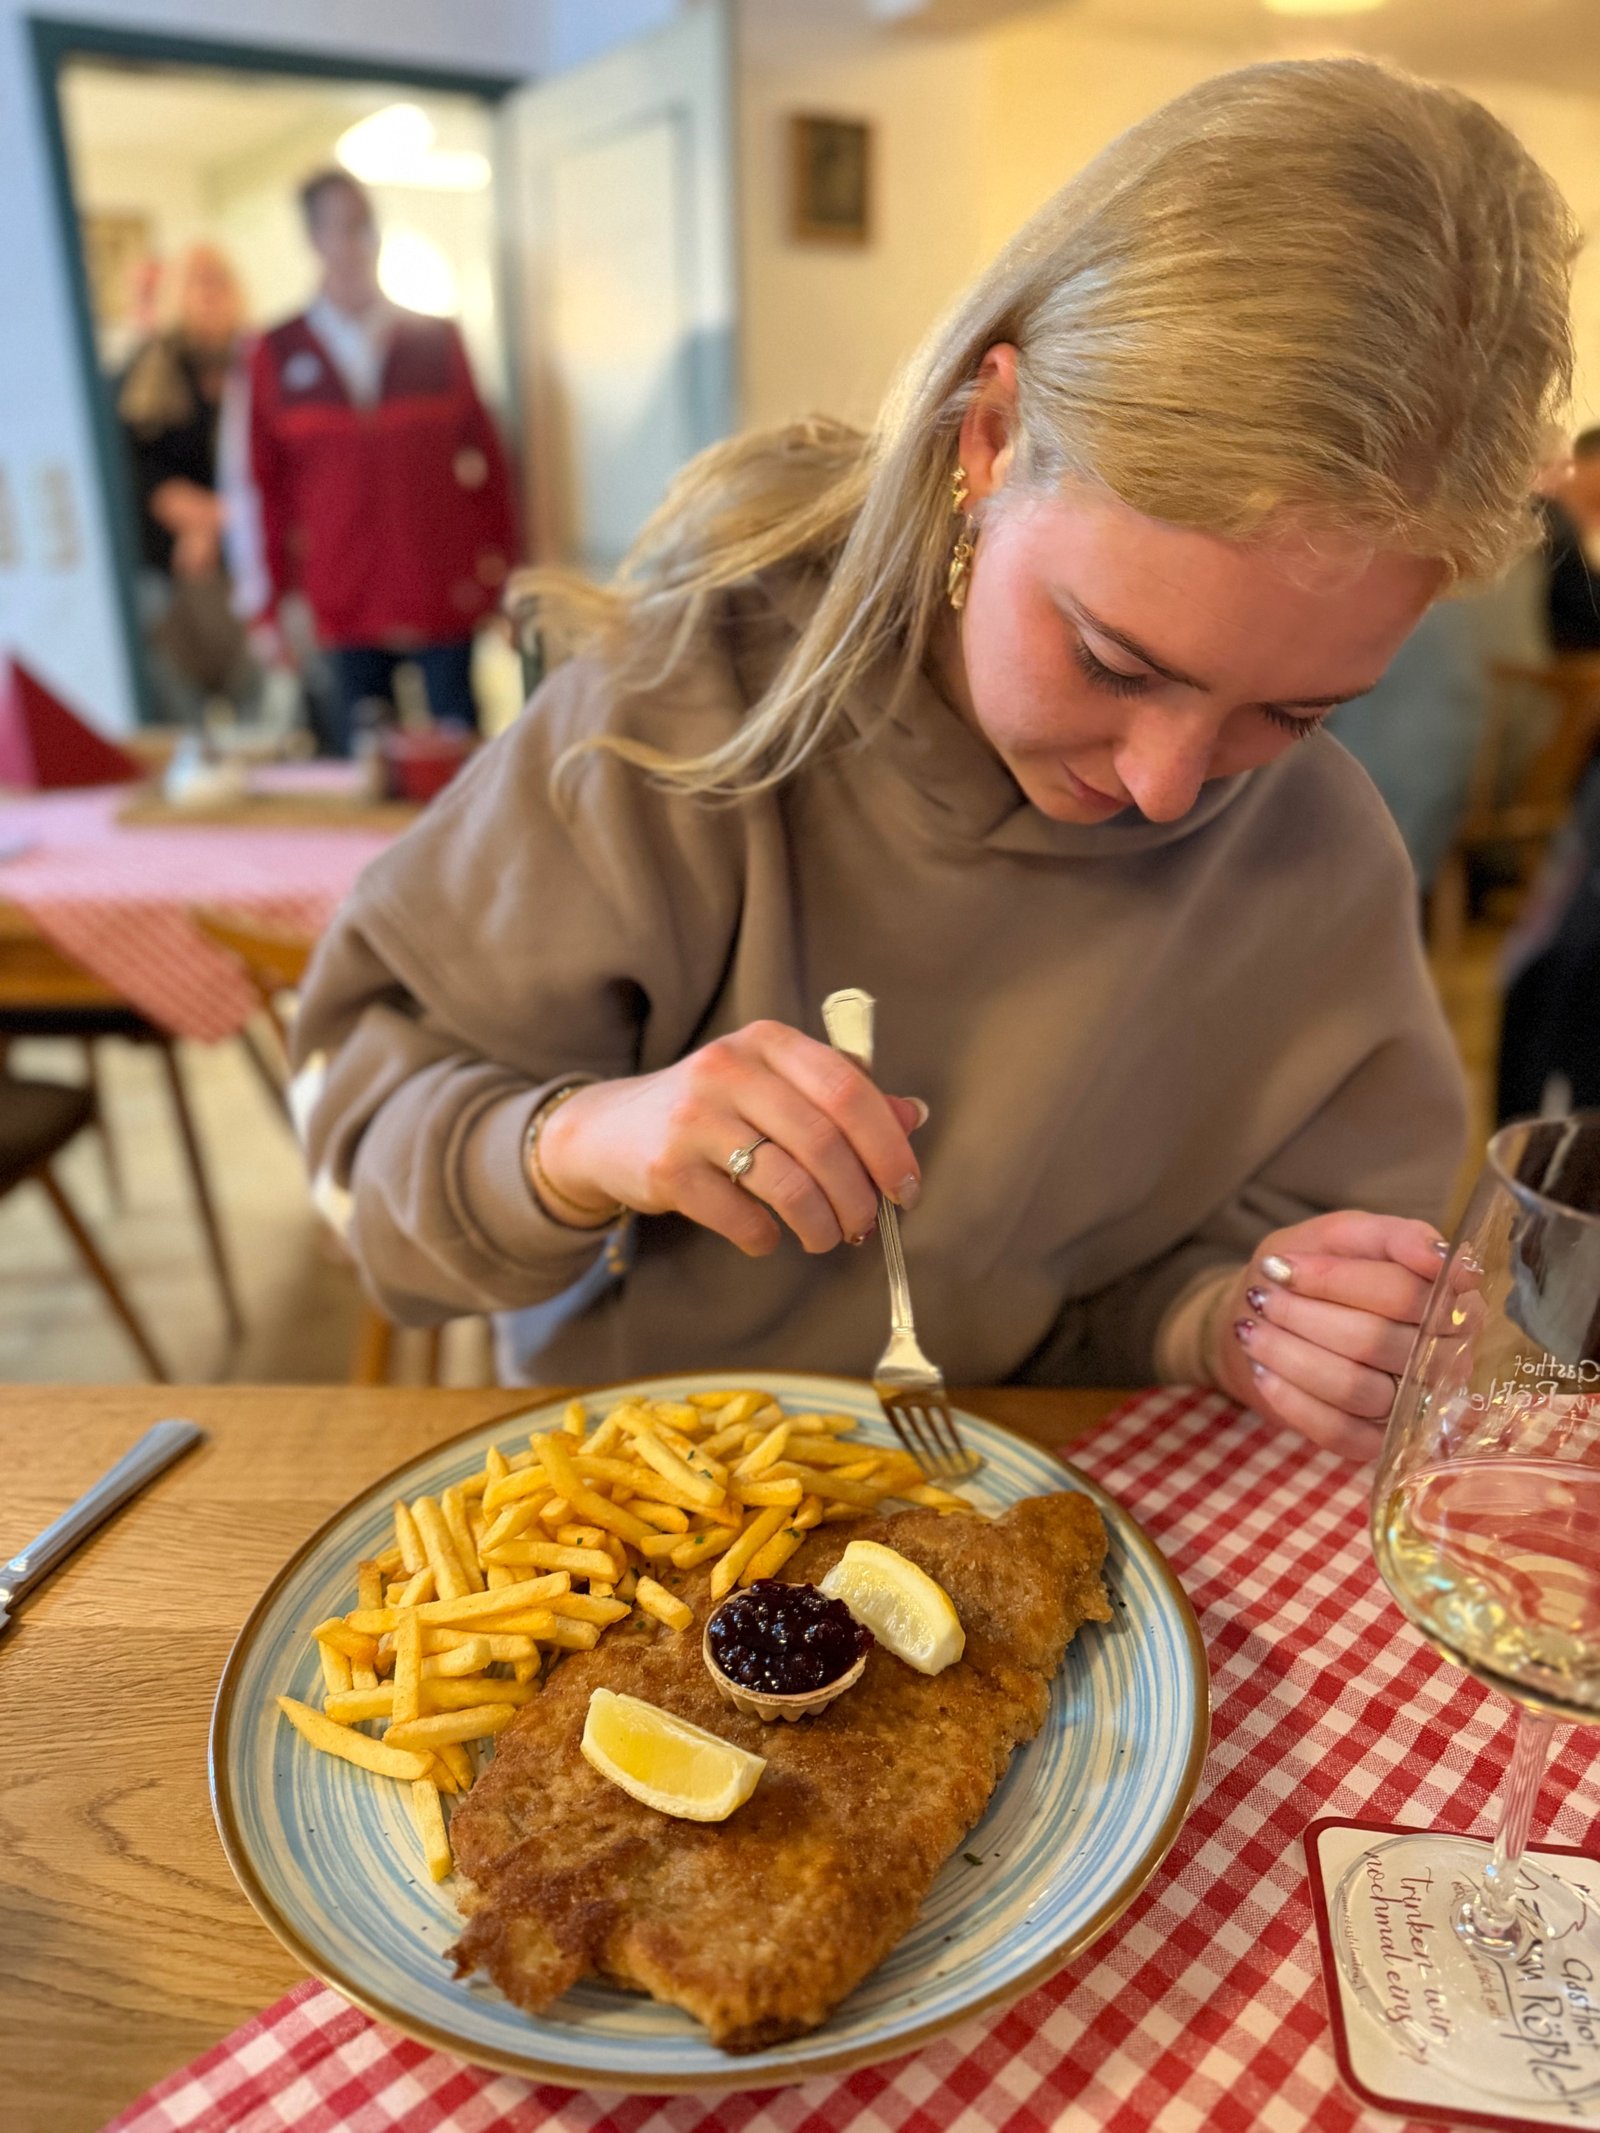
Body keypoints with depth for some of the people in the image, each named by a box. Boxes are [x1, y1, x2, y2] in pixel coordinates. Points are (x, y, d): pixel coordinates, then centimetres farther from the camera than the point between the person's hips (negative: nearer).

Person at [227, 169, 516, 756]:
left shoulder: (437, 339, 10)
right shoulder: (276, 356, 7)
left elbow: (486, 461, 9)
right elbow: (257, 484, 6)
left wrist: (502, 579, 4)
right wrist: (268, 607, 3)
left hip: (448, 601, 0)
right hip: (346, 612, 0)